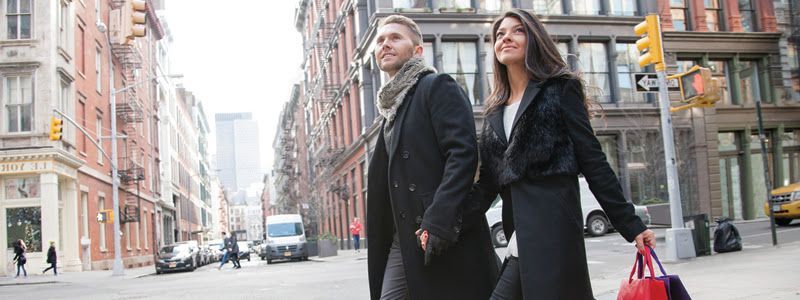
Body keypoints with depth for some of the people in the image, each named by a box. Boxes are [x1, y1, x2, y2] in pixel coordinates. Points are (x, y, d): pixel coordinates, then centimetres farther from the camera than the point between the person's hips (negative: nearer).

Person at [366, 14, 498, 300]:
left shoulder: (438, 87, -3)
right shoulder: (391, 107, 21)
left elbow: (463, 153, -17)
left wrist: (438, 221, -25)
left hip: (448, 238, -7)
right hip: (404, 240, 8)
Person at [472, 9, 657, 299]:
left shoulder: (560, 90, 3)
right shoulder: (496, 110, 19)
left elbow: (593, 161, -2)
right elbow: (488, 180, 14)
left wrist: (630, 225, -7)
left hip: (553, 227, -6)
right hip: (518, 240, 6)